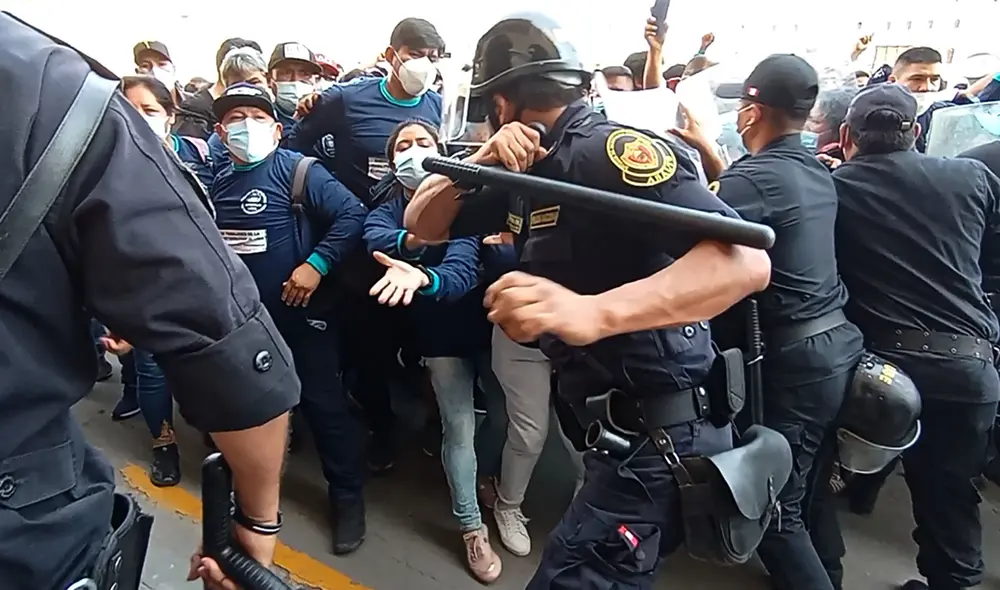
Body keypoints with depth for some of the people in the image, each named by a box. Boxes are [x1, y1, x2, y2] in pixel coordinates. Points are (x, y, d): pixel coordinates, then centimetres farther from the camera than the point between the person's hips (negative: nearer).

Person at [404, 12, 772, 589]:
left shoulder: (609, 150, -20)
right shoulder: (529, 169, 6)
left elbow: (747, 259, -30)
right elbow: (422, 224, 9)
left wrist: (594, 312, -45)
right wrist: (482, 163, -10)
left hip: (662, 437, -9)